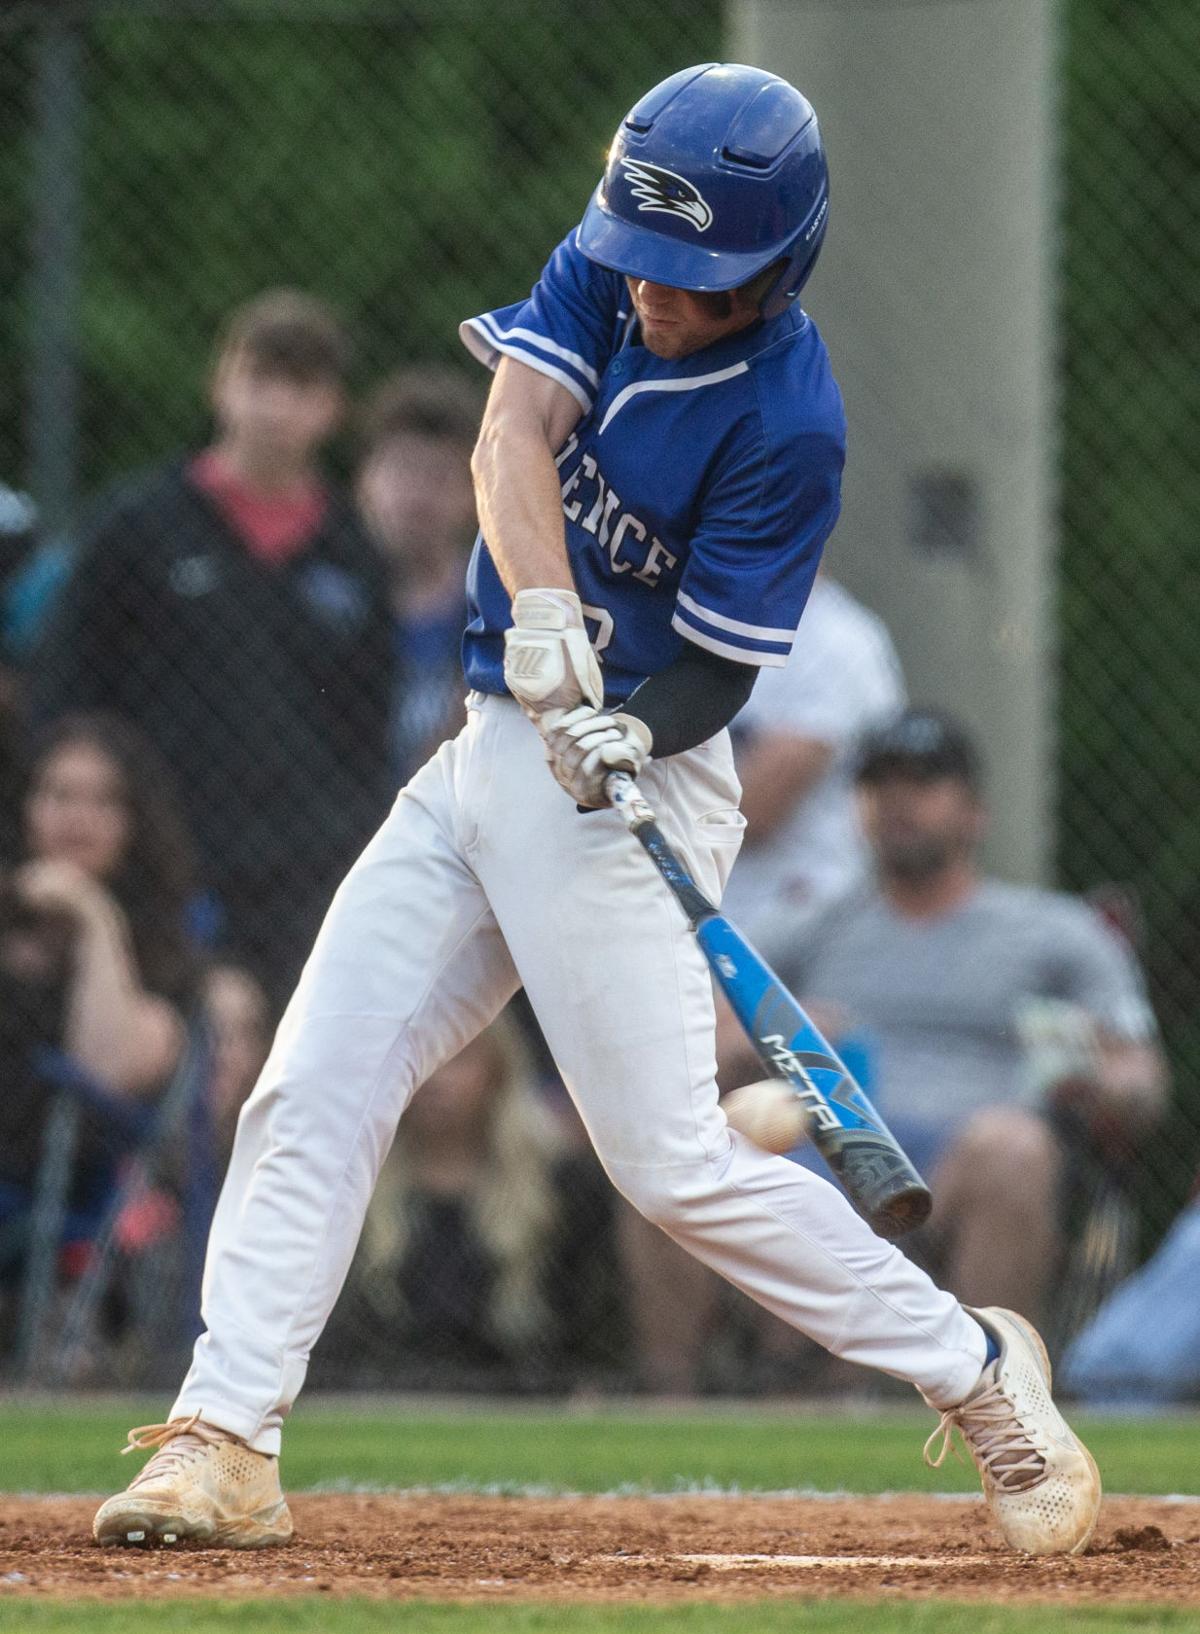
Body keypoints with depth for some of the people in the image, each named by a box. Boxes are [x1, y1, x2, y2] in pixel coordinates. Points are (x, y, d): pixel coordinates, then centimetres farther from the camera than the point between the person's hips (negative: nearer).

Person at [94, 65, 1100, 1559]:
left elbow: (716, 667, -14)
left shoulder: (785, 420, -18)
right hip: (490, 750, 7)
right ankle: (224, 1441, 0)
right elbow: (511, 436, -17)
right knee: (312, 1091, -1)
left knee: (672, 1158, -10)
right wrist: (546, 617, -34)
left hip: (628, 780, -7)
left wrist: (626, 733, -35)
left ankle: (977, 1375, 3)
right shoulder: (608, 272, 0)